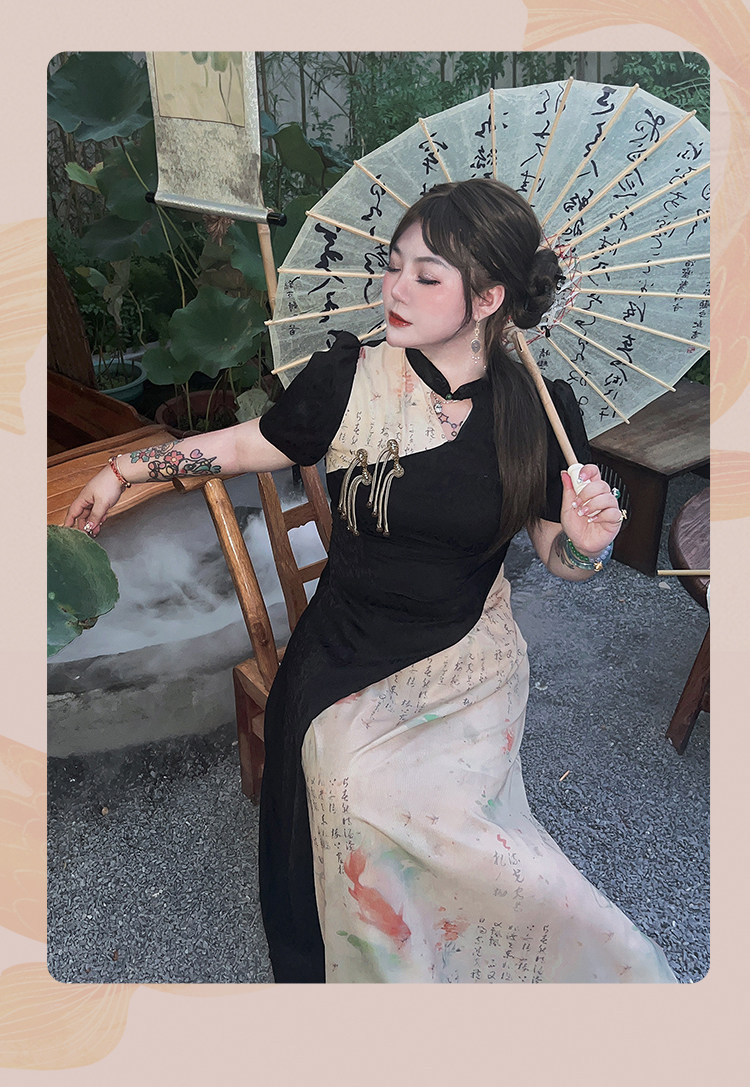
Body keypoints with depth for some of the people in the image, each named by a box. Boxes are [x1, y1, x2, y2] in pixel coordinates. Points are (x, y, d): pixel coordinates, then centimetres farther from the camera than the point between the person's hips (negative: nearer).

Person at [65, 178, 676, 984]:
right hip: (351, 662, 1)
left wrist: (587, 541, -18)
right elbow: (247, 444, 7)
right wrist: (124, 471, 9)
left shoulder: (539, 412, -7)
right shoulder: (349, 379, -9)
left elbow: (560, 559, 4)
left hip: (471, 662, 0)